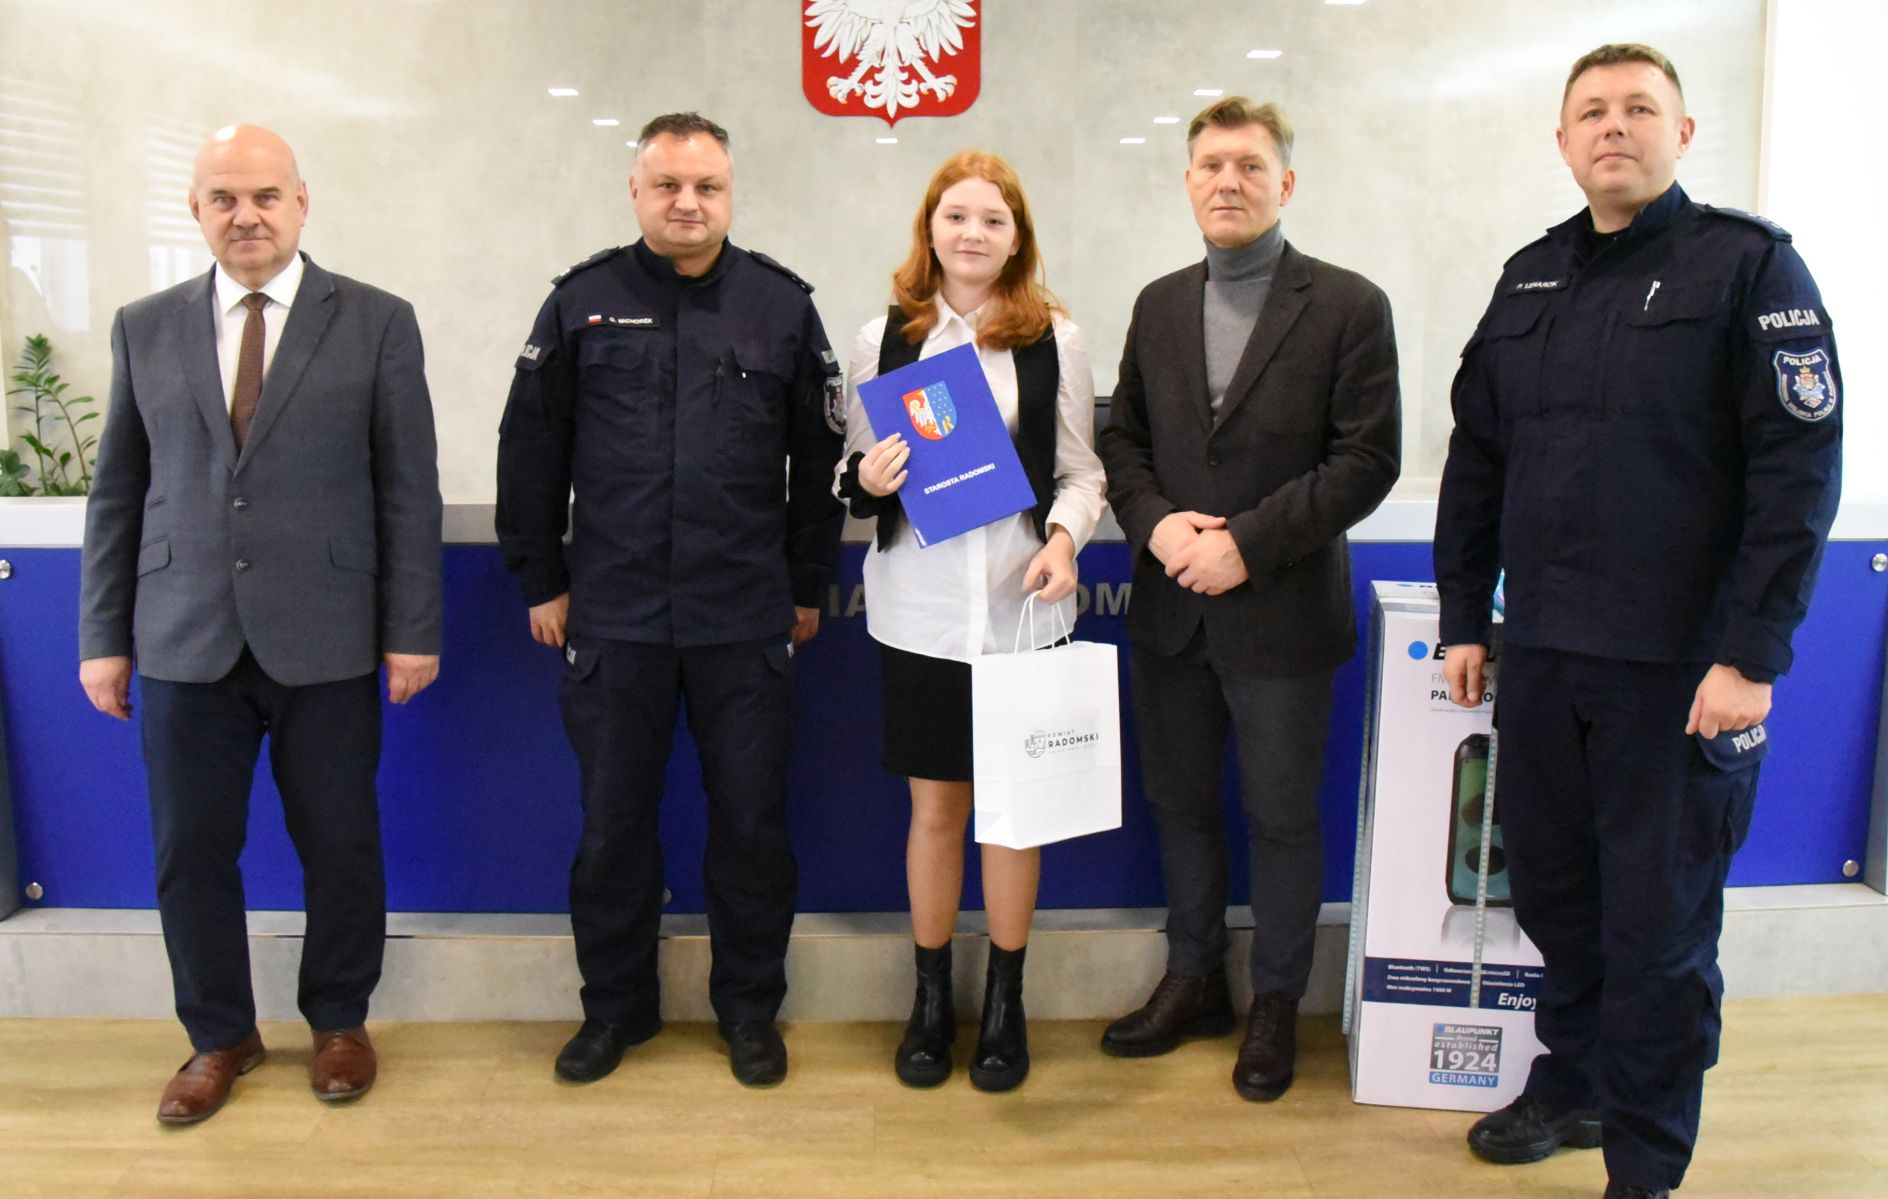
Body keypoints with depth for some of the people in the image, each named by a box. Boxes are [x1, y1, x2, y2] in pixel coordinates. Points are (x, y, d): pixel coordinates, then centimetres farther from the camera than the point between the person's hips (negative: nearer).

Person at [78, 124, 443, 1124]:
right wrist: (103, 636, 8)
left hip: (326, 642, -2)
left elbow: (409, 488, -1)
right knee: (189, 851, 9)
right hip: (186, 640, 2)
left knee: (341, 846, 8)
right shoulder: (145, 329, 9)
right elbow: (116, 492, 11)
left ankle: (339, 1021, 30)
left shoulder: (377, 323, 1)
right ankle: (220, 1036, 30)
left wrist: (412, 630, -4)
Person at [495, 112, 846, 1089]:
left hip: (748, 623, 0)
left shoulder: (782, 305, 4)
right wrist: (540, 579, 5)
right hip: (612, 616, 1)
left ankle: (750, 1006, 26)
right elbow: (530, 449, 7)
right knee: (612, 821, 11)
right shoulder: (584, 301, 4)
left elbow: (819, 457, 7)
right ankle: (616, 1004, 29)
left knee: (752, 820, 8)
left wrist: (808, 585, 6)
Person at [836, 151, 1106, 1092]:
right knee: (934, 805, 9)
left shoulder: (1054, 340, 4)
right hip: (918, 610, 1)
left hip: (1022, 608, 0)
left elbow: (1081, 468, 5)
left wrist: (1064, 535, -14)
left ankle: (1005, 1001, 25)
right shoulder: (882, 338, 6)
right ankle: (930, 997, 26)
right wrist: (868, 480, -12)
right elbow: (855, 474, 10)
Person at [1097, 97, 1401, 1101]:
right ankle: (1194, 981, 34)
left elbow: (1367, 460, -11)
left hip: (1281, 614, -4)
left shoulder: (1348, 306, -5)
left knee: (1282, 817, 8)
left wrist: (1246, 543, -18)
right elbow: (1123, 438, 10)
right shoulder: (1160, 304, 10)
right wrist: (1155, 522, -10)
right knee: (1179, 802, 15)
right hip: (1171, 608, 5)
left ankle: (1275, 1004, 27)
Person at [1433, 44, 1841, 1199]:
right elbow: (1476, 459, 13)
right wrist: (1465, 618, 10)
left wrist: (1752, 654, -15)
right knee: (1552, 891, 15)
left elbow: (1799, 469, -10)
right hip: (1539, 656, 5)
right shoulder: (1530, 277, 11)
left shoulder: (1748, 264, -5)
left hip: (1679, 666, -5)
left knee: (1661, 923, 5)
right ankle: (1572, 1085, 37)